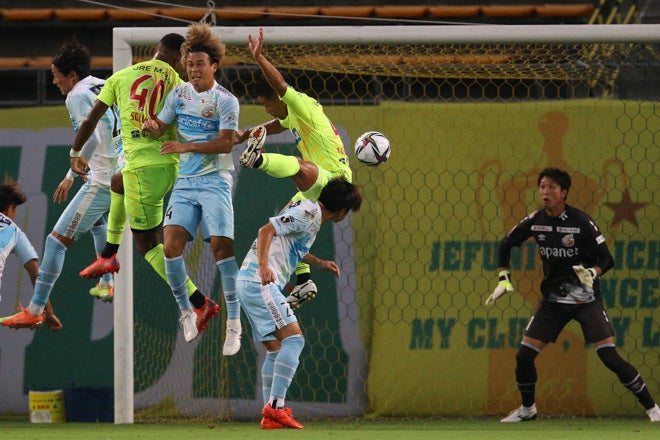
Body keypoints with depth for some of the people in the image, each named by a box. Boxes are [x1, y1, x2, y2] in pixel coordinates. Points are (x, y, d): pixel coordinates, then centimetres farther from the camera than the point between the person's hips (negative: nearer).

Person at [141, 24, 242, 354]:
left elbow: (225, 143, -13)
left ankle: (234, 323, -11)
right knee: (172, 244, -11)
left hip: (215, 181, -4)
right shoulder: (179, 94, 10)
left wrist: (186, 146, -21)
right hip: (184, 181, 4)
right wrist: (151, 126, -12)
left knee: (221, 245, -15)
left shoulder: (226, 100, -4)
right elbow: (160, 128, 12)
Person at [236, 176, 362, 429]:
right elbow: (266, 231, -21)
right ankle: (276, 406, -23)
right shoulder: (309, 213, -11)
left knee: (276, 349, 11)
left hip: (249, 283, 11)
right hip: (260, 282, -11)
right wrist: (263, 267, -33)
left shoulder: (310, 212, 20)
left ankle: (270, 417, 8)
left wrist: (318, 263, 25)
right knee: (293, 339, -15)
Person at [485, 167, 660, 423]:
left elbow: (607, 259, -13)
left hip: (586, 298, -4)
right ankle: (527, 408, 25)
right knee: (524, 356, 0)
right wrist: (504, 279, 4)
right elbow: (506, 244, 13)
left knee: (610, 357, -15)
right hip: (553, 300, 4)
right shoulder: (535, 222, -4)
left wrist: (592, 273, -34)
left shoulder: (581, 222, -16)